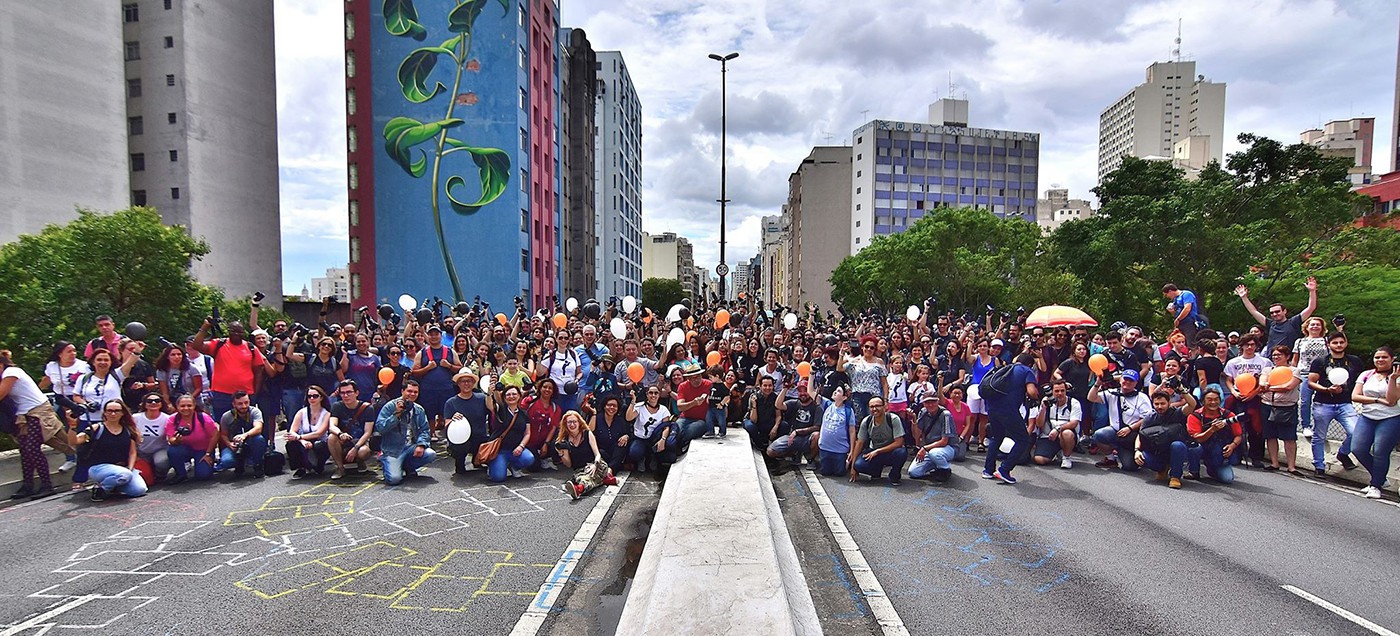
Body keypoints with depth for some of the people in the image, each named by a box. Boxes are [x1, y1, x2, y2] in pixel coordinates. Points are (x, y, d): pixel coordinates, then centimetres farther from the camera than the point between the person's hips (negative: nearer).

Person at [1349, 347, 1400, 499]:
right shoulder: (1366, 375, 9)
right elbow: (1354, 396, 3)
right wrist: (1377, 399, -10)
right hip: (1367, 417, 3)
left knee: (1380, 452, -7)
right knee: (1358, 448, -7)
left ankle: (1375, 485, 9)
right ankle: (1380, 478, 16)